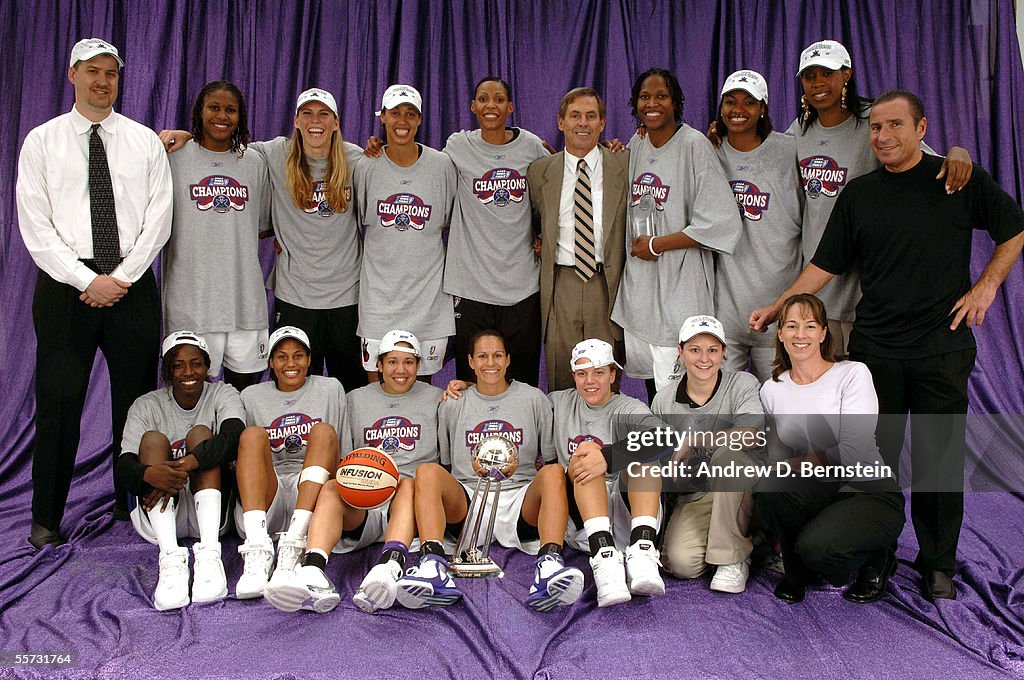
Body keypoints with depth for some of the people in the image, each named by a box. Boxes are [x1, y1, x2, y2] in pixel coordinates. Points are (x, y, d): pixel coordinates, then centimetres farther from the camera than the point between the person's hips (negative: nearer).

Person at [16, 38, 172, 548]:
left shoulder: (144, 141, 9)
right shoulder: (42, 141, 5)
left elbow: (158, 218, 2)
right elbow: (35, 226, -2)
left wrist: (121, 277, -9)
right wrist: (87, 281, -11)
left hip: (132, 285, 1)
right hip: (65, 284, -1)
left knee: (136, 397, 6)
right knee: (59, 401, 0)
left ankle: (132, 502, 20)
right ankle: (46, 518, 11)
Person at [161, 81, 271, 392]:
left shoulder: (254, 163, 11)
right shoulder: (175, 158, 2)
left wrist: (235, 240, 5)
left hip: (244, 294, 3)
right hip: (191, 293, -3)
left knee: (245, 383, 7)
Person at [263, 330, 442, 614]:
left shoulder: (434, 397, 20)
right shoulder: (356, 399, 23)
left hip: (408, 505, -1)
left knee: (410, 484, -37)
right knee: (330, 489, -31)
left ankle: (390, 567, -63)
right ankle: (313, 573, -56)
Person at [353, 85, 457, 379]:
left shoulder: (442, 165, 0)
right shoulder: (366, 168, 1)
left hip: (428, 287, 0)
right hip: (379, 288, 1)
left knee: (423, 377, 6)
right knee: (376, 380, 2)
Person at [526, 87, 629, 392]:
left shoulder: (625, 165, 3)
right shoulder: (539, 171, 8)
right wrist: (537, 244, 8)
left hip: (608, 285, -1)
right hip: (560, 284, 1)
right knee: (560, 384, 6)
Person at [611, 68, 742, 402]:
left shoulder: (694, 145, -9)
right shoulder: (635, 145, 11)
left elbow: (721, 223, -15)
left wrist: (657, 245, -10)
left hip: (679, 287, -6)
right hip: (637, 285, 6)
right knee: (649, 382, 11)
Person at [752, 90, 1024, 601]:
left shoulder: (960, 180, 2)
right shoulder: (858, 195, 8)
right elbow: (825, 265, 8)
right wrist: (778, 307, 0)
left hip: (943, 347, -1)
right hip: (874, 349, 2)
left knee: (939, 459, 4)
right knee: (875, 459, 6)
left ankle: (938, 565, 20)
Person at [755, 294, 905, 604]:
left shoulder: (852, 374, -9)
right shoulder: (771, 390, 5)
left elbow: (852, 454, -16)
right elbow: (778, 458, 6)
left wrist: (795, 464, -9)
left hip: (871, 494, -4)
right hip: (819, 493, 4)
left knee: (816, 546, -31)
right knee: (767, 491, -28)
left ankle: (877, 560, 7)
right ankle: (797, 573, 2)